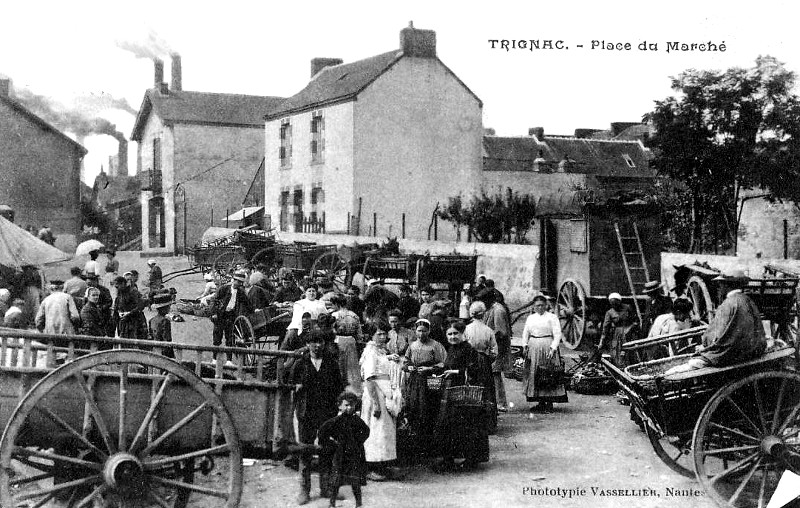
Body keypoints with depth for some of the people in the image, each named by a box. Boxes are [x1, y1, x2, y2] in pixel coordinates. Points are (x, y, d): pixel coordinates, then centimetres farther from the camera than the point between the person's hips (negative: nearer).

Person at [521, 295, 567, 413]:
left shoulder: (552, 317, 0)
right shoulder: (530, 318, 15)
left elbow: (557, 335, -6)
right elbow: (525, 333, 17)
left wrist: (552, 348, -17)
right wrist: (525, 346, 2)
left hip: (547, 347, -5)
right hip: (533, 348, 5)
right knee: (534, 375, 4)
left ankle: (549, 403, -2)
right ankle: (541, 403, 11)